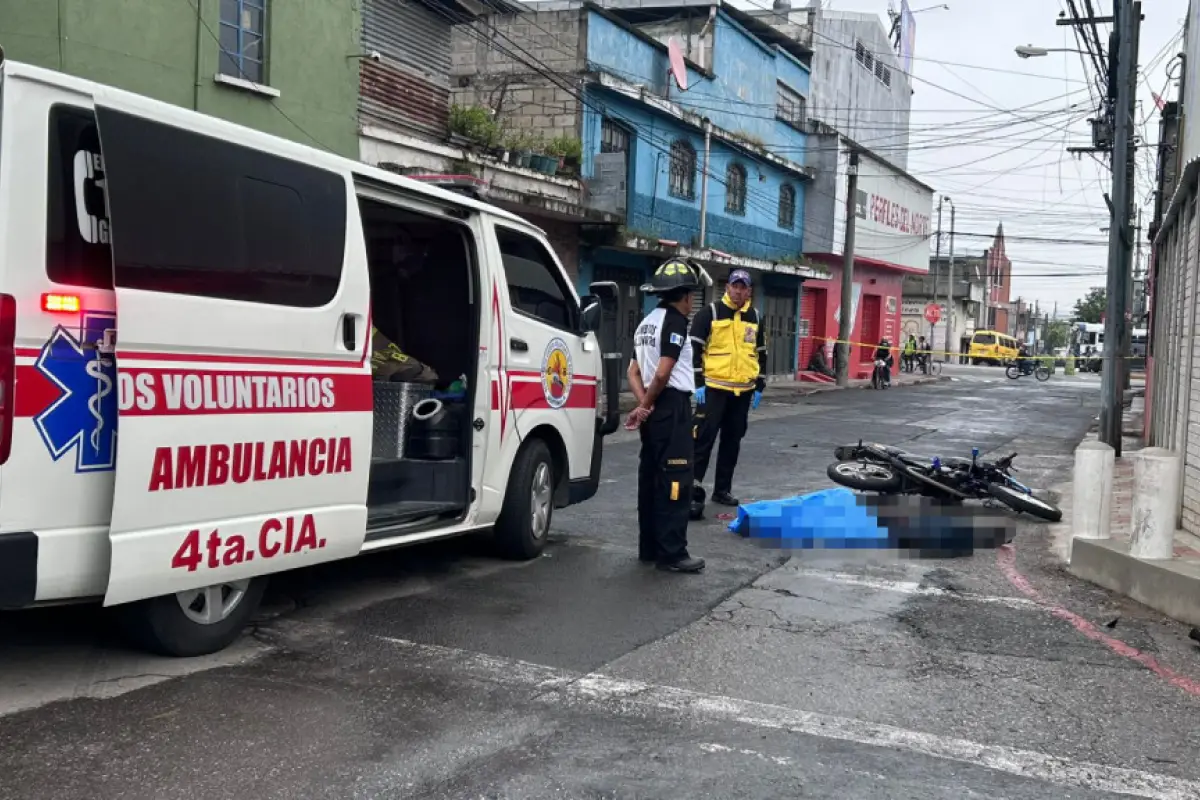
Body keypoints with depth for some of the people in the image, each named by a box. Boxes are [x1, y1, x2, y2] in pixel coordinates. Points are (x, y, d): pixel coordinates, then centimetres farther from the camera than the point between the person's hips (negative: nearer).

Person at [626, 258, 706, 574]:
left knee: (651, 476, 12)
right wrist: (648, 403, -5)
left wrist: (643, 404, -1)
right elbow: (663, 373, -20)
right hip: (672, 407, -9)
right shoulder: (675, 321, -13)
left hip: (655, 409, 10)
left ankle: (649, 547, 18)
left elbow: (634, 371, 12)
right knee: (675, 480, -7)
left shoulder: (647, 322, 16)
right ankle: (672, 553, -6)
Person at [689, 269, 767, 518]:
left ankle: (723, 489, 21)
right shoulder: (709, 313, -5)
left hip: (743, 390, 5)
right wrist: (698, 383, -13)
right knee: (703, 439, -9)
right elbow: (694, 348, -7)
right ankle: (693, 492, -8)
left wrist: (760, 386, 14)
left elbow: (761, 353, 19)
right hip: (714, 388, -5)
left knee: (732, 441, 11)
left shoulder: (755, 317, 11)